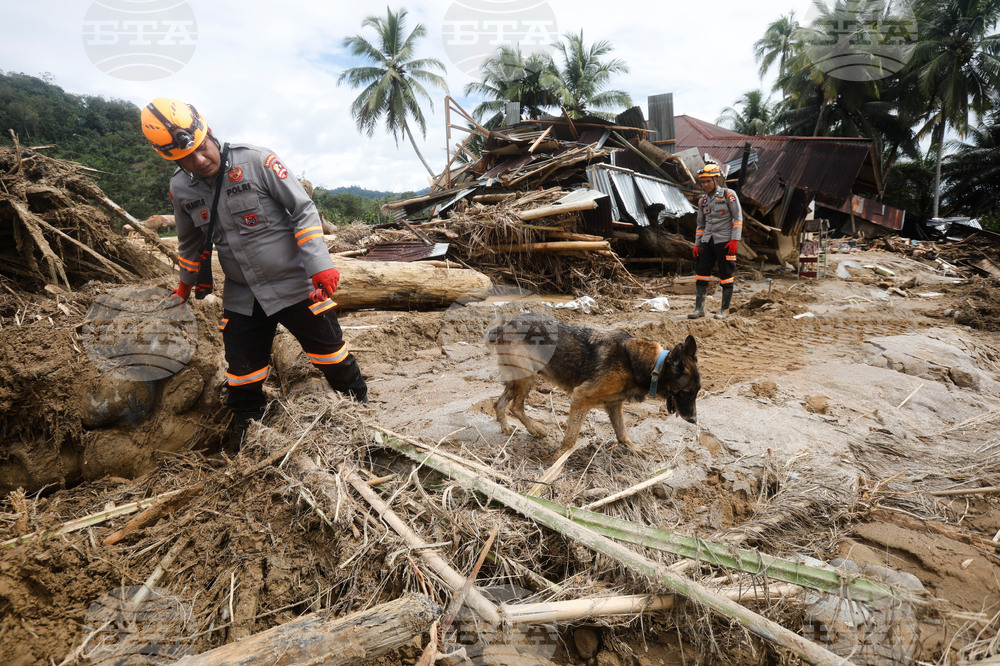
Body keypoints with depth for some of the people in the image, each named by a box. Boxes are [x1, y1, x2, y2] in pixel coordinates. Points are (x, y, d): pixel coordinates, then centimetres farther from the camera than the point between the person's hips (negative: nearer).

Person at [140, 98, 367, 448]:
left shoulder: (256, 161, -15)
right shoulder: (180, 189, 1)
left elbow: (303, 209, -12)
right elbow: (190, 241, 19)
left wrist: (319, 263, -19)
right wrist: (187, 283, 32)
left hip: (294, 282, -4)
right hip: (242, 295, 4)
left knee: (327, 346, 5)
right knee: (243, 365, 12)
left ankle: (359, 399, 27)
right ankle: (245, 420, 35)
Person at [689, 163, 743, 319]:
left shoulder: (729, 194, -3)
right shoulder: (703, 200, 13)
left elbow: (738, 218, -6)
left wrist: (734, 240, -15)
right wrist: (697, 244, 11)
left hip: (725, 241, -5)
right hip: (707, 241, 5)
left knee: (726, 276, 1)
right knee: (701, 273, -1)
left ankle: (725, 309, 10)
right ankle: (699, 308, 3)